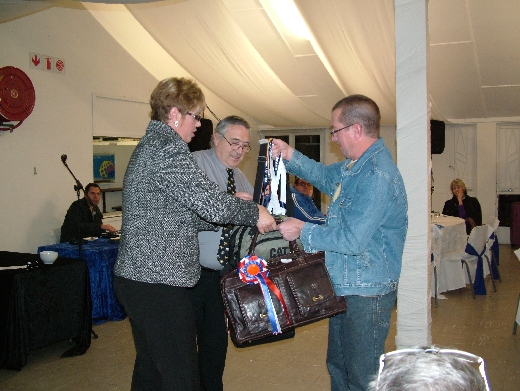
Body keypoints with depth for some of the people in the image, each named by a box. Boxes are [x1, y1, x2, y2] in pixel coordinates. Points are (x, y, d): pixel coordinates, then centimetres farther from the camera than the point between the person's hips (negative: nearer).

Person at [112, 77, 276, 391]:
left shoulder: (148, 146, 17)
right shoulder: (167, 148, -15)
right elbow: (213, 203, -23)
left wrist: (237, 211, 10)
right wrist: (254, 213, -5)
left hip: (135, 277, 11)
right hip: (160, 283, -11)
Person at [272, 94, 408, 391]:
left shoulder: (377, 176, -26)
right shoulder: (355, 165, 6)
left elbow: (352, 240, -28)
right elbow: (326, 176, 27)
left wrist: (303, 230, -16)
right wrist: (291, 156, 12)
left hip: (367, 293, -10)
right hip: (343, 287, 10)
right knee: (338, 367, 23)